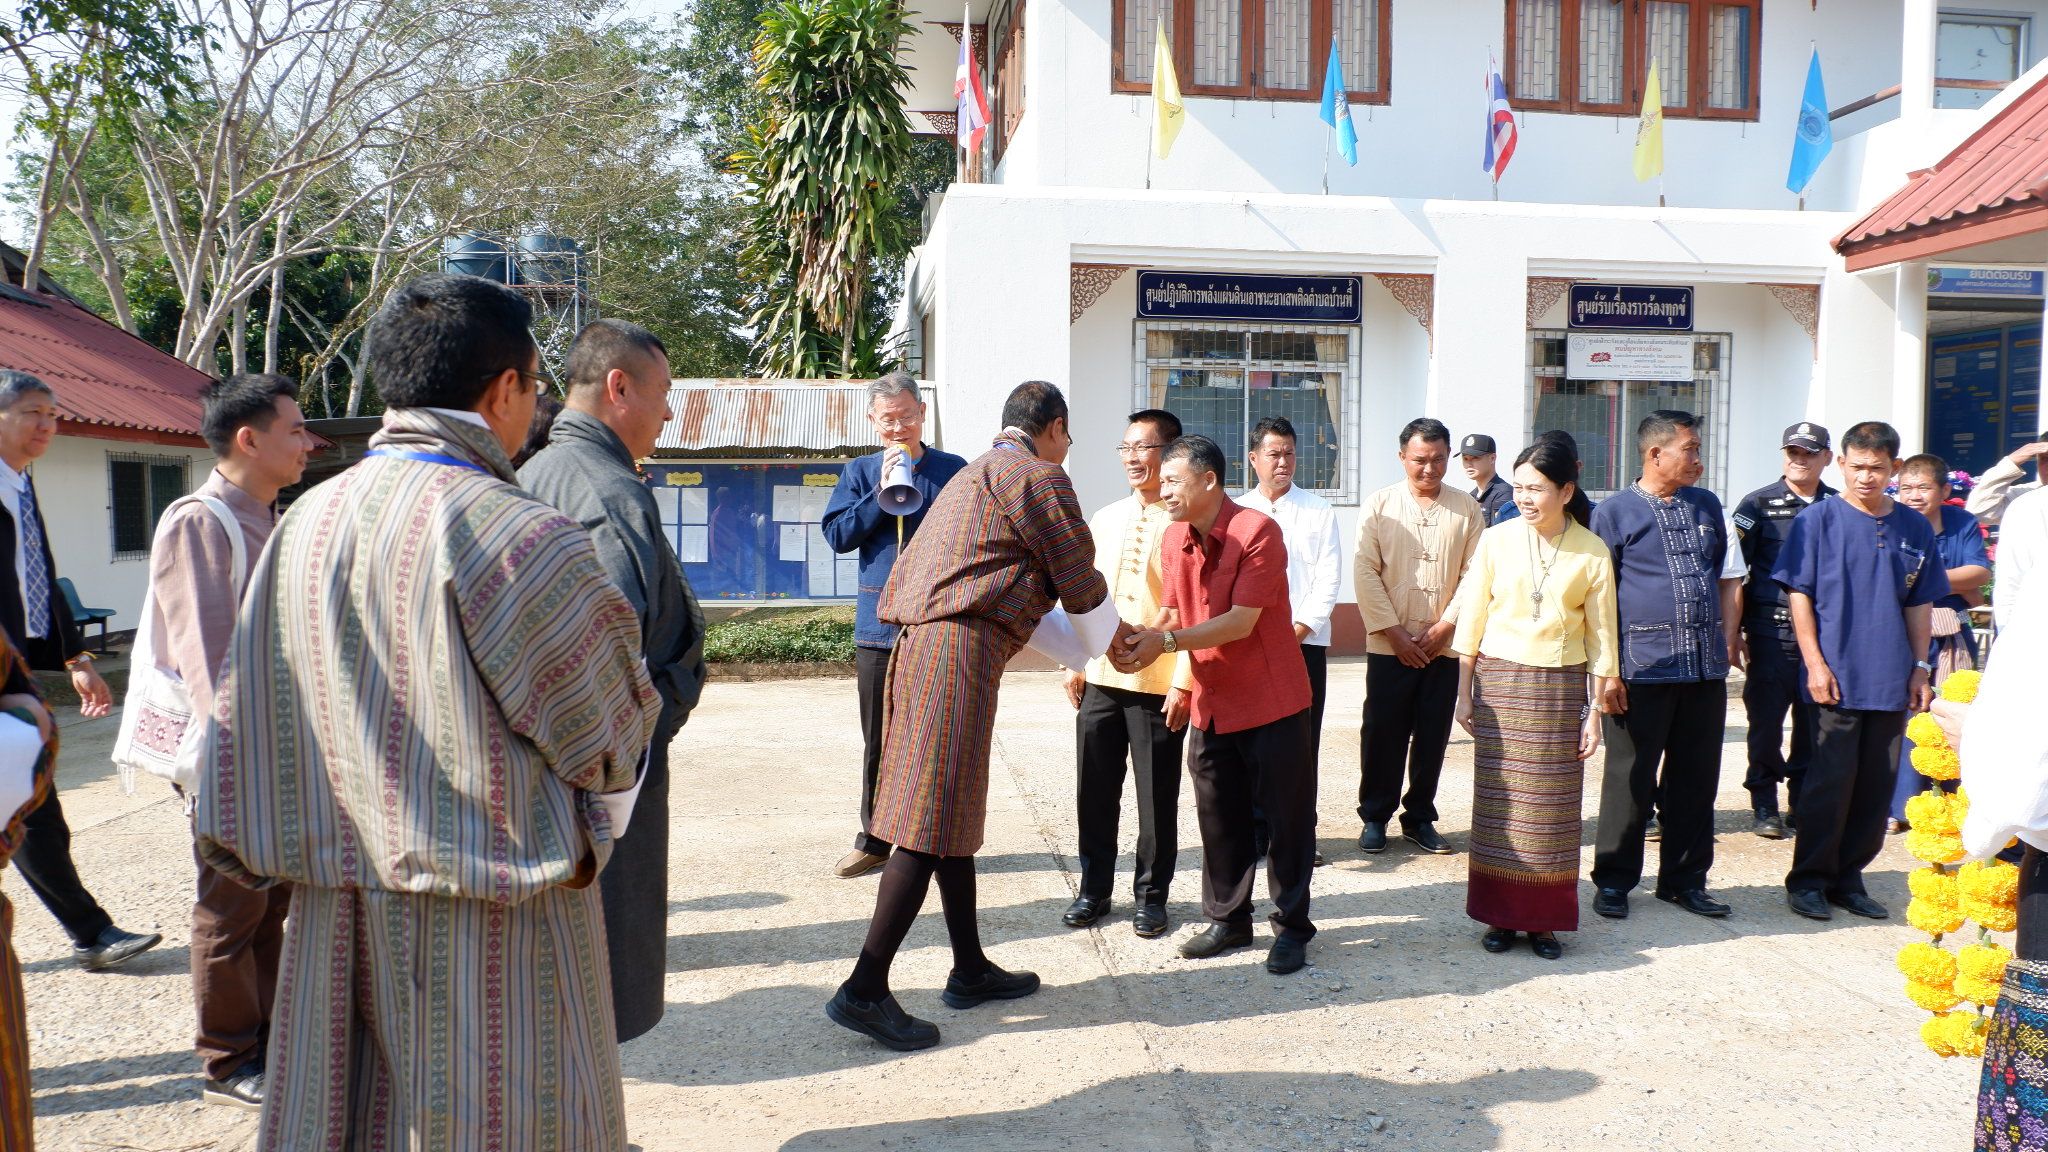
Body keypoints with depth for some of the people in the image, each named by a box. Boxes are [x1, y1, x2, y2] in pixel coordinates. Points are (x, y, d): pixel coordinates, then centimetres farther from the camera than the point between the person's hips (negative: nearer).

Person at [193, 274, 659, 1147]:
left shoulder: (302, 524, 1)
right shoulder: (517, 535, -19)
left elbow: (245, 724, 8)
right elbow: (612, 737, -9)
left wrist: (310, 846, 18)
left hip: (334, 922, 6)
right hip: (491, 930, -6)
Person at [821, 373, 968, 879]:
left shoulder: (954, 471, 3)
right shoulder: (859, 473, 9)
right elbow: (837, 534, -2)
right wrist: (882, 492, -11)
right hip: (879, 623, 2)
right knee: (878, 740, 10)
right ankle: (874, 840, 22)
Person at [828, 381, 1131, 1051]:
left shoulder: (974, 476, 26)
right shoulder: (1039, 477, -3)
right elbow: (1081, 587, 1)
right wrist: (1121, 637, 22)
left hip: (921, 646, 10)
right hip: (961, 652, -10)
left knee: (954, 816, 15)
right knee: (931, 825, -8)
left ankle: (970, 970, 26)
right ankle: (864, 990, -7)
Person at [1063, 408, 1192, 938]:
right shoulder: (1102, 521, 11)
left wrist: (1184, 683, -15)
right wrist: (1075, 663, 11)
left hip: (1159, 685, -5)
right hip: (1100, 679, 5)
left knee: (1157, 794, 5)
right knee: (1094, 789, 11)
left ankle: (1151, 895, 21)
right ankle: (1094, 888, 25)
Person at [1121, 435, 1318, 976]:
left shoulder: (1258, 532, -18)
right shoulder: (1174, 539, 3)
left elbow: (1241, 622, -23)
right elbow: (1175, 615, 6)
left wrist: (1167, 642, -28)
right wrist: (1141, 638, -14)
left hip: (1272, 699, -6)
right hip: (1211, 702, 6)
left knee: (1287, 815, 4)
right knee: (1219, 817, 13)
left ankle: (1292, 926, 17)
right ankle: (1228, 919, 27)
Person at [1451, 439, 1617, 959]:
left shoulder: (1592, 552, -2)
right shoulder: (1497, 540, -1)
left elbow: (1601, 635, 3)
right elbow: (1471, 618, 3)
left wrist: (1595, 710, 1)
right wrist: (1464, 693, 4)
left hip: (1561, 687, 0)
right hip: (1498, 681, 0)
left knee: (1552, 805, 4)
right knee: (1499, 802, 3)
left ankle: (1545, 920, 15)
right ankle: (1501, 915, 14)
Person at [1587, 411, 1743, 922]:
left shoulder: (1707, 506, 15)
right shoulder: (1615, 512, -1)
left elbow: (1728, 575, 22)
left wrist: (1728, 639, 11)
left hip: (1706, 667, 5)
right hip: (1643, 667, -5)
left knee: (1696, 777, 10)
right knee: (1631, 777, 2)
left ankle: (1685, 878, 23)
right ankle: (1614, 880, 14)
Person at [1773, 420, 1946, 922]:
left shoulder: (1914, 528, 9)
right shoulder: (1818, 519, -3)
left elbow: (1920, 604, 14)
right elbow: (1800, 595, -3)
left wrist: (1919, 668, 8)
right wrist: (1815, 664, -9)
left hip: (1891, 681, 4)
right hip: (1836, 677, -4)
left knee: (1876, 786, 8)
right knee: (1831, 781, -3)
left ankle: (1848, 876, 20)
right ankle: (1808, 880, 9)